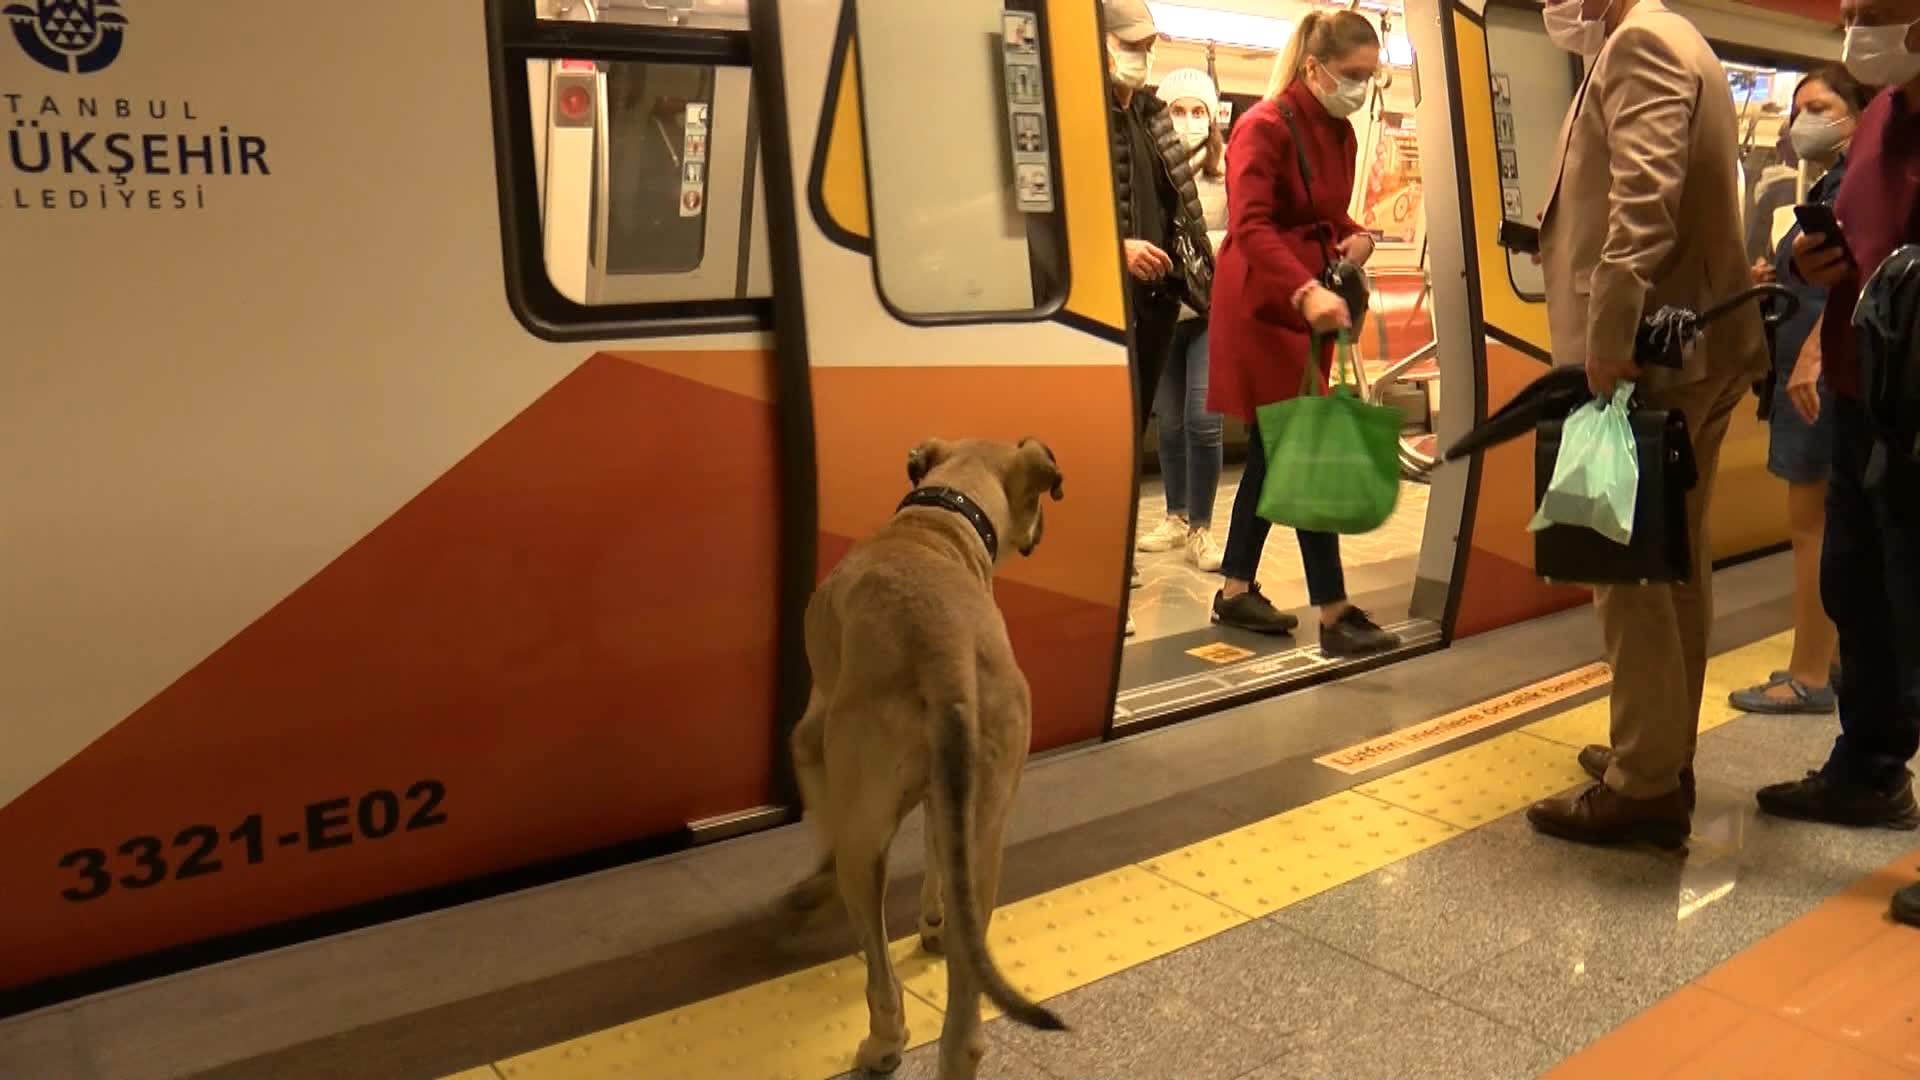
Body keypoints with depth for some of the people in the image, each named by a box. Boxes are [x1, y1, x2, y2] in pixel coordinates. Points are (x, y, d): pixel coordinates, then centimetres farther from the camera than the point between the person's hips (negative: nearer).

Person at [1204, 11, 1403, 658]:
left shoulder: (1340, 133, 12)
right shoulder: (1264, 126, -13)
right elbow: (1250, 226, -26)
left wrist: (1356, 237, -1)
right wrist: (1305, 293, -39)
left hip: (1310, 305, 9)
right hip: (1265, 308, -9)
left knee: (1274, 453, 11)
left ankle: (1235, 592, 22)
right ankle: (1335, 616, -6)